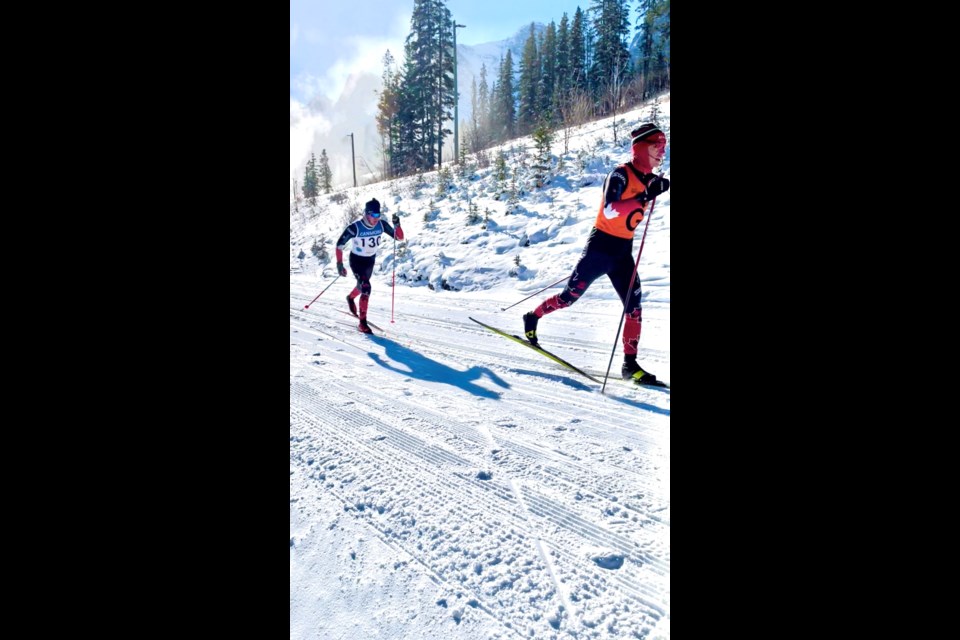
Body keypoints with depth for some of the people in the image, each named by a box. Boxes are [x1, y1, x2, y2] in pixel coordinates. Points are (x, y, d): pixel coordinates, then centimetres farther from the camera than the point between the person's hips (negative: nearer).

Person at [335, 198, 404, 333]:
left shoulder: (382, 225, -16)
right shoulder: (355, 227, -27)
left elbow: (399, 237, -11)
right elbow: (340, 244, -19)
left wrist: (397, 225, -30)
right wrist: (339, 264, -24)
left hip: (370, 260, 5)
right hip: (356, 260, -5)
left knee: (362, 286, 27)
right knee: (366, 287, -23)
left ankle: (350, 297, 63)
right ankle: (363, 323, -14)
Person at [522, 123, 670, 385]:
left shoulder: (649, 180, 9)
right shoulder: (620, 174, -15)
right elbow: (609, 210, -31)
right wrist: (644, 197, -37)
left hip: (624, 250, 7)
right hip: (601, 246, -7)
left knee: (634, 306, 0)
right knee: (569, 297, 2)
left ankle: (630, 364, 8)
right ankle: (532, 318, 27)